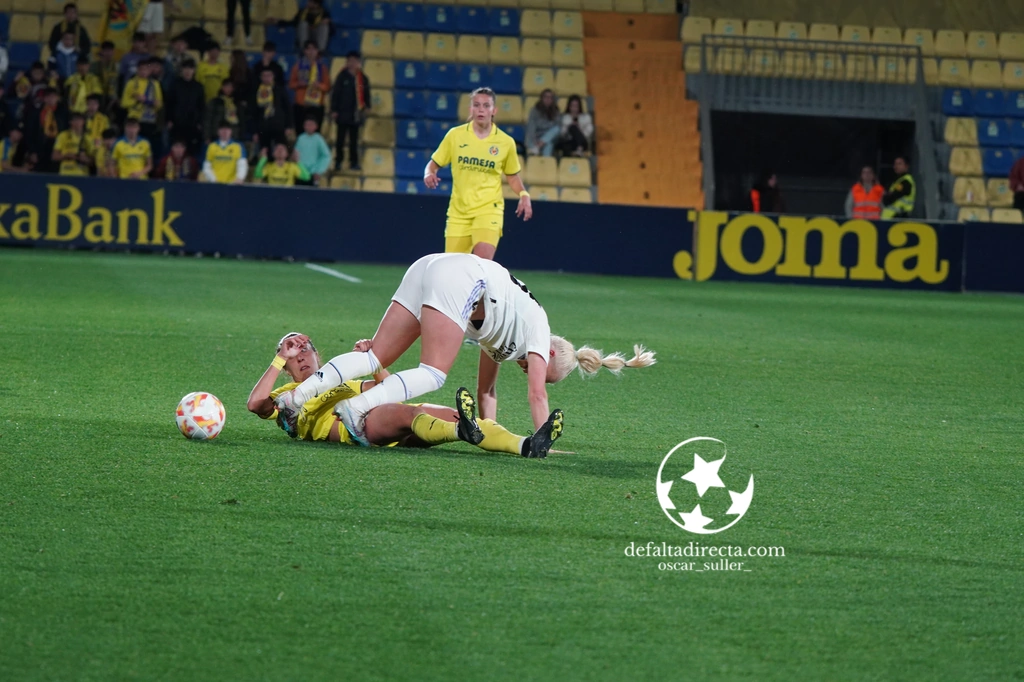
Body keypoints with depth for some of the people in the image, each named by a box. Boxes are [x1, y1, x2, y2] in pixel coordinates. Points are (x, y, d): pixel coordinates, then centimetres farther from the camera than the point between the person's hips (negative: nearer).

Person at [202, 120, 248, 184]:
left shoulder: (238, 147, 2)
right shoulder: (211, 147, 7)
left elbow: (242, 165, -8)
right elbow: (206, 167, 9)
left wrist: (240, 178, -26)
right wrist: (213, 179, -7)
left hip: (231, 184, -1)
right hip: (214, 184, 1)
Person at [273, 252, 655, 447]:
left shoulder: (505, 339, 34)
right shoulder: (537, 328, 13)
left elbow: (485, 393, 35)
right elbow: (536, 395, 6)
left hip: (427, 268, 8)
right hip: (457, 279, -8)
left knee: (376, 358, 0)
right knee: (433, 374, -14)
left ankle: (300, 394, -19)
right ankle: (359, 407, -35)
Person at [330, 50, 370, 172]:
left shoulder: (363, 79, 4)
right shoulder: (342, 77, -5)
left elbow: (366, 94, 12)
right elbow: (335, 94, -4)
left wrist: (367, 107, 1)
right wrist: (334, 110, -7)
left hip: (356, 115, 3)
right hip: (343, 113, -3)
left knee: (354, 139, 9)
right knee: (341, 138, 3)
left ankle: (354, 162, 14)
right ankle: (338, 161, 9)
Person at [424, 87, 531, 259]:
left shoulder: (505, 142, 1)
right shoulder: (455, 135, 0)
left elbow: (513, 176, 15)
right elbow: (434, 164, 9)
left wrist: (524, 195, -3)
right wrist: (429, 174, -14)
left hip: (489, 208, -2)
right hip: (459, 211, 2)